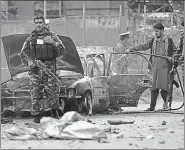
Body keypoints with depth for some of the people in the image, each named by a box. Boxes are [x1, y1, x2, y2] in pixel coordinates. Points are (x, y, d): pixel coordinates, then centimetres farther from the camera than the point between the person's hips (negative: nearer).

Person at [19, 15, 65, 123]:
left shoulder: (52, 36, 9)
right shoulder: (31, 38, 12)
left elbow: (62, 50, 5)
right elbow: (23, 54, 14)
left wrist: (53, 42, -12)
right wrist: (28, 62, -4)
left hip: (49, 67, -1)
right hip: (35, 68, 1)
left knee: (52, 90, -6)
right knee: (36, 92, -4)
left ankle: (54, 112, 7)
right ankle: (37, 115, 0)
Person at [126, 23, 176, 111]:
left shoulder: (169, 41, 8)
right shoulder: (153, 41, 12)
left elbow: (174, 51, 17)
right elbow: (142, 46, 8)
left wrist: (171, 57, -2)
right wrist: (131, 49, 0)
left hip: (165, 65, -2)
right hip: (156, 65, 2)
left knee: (164, 85, -11)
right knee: (154, 86, -3)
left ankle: (165, 102, 11)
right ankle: (152, 106, -3)